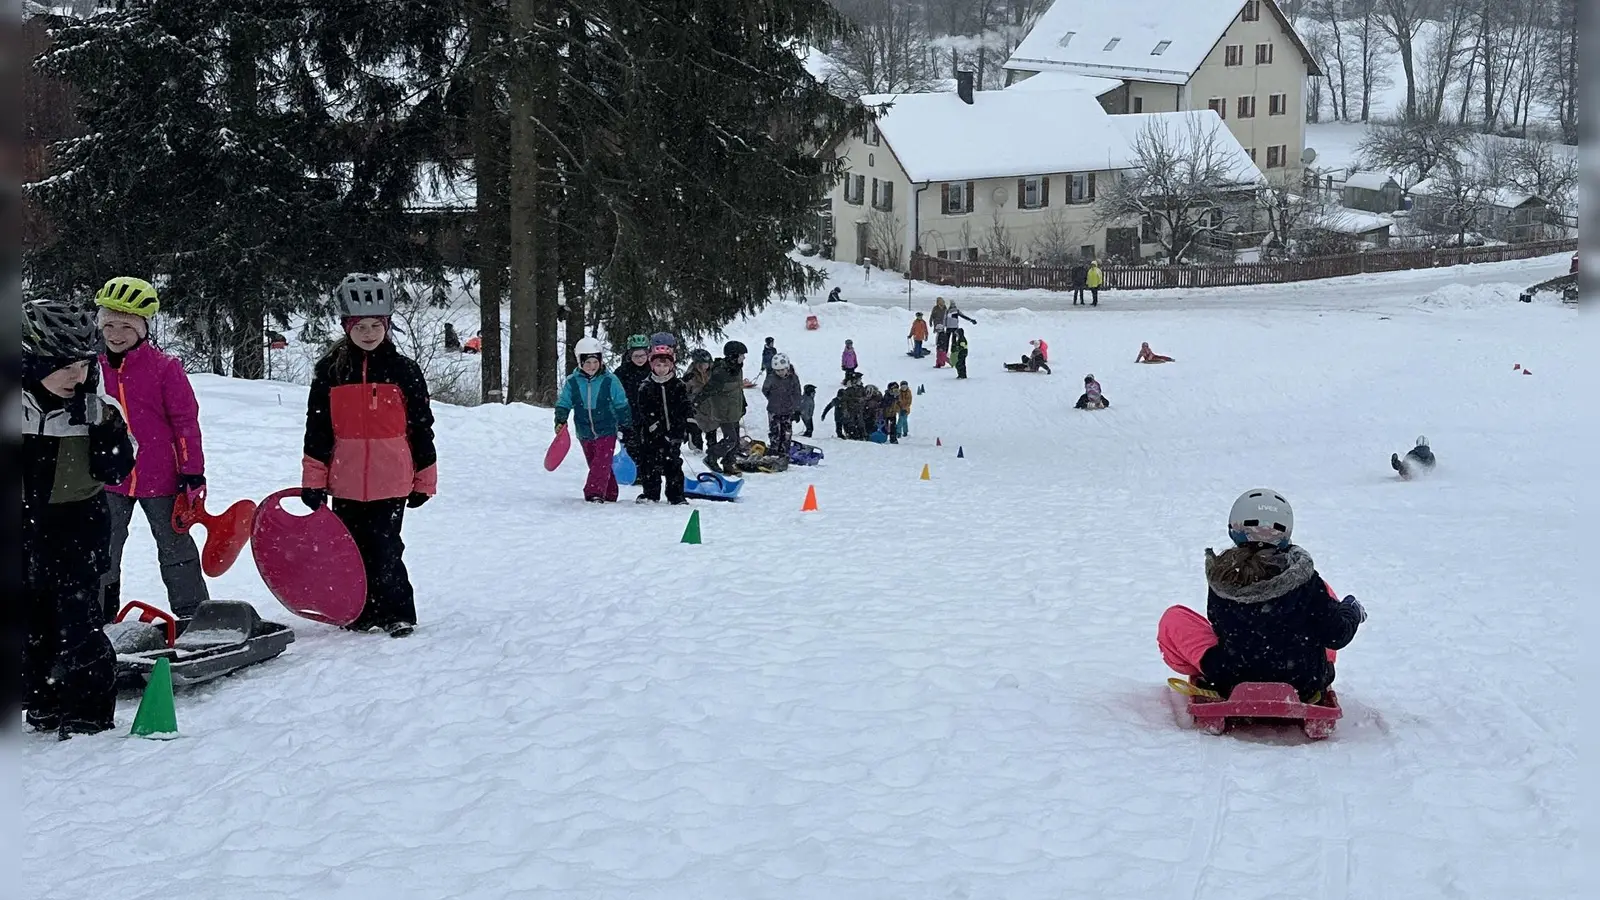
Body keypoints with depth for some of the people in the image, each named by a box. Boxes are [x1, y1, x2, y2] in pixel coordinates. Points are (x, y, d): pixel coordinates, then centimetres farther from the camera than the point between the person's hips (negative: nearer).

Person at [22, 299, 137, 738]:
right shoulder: (19, 404, -8)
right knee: (32, 620, 12)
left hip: (79, 528, -2)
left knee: (78, 620, -5)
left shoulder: (97, 407, -7)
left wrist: (105, 427, -22)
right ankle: (45, 703, 26)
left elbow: (115, 471, -10)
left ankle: (88, 710, 4)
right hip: (25, 529, 2)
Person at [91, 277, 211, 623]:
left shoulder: (165, 367, -9)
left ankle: (193, 613, 19)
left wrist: (192, 472, -8)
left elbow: (186, 421, -6)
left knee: (175, 545, 10)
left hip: (160, 477, -3)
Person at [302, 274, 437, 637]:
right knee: (351, 550, 9)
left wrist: (424, 479, 8)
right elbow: (317, 429, 5)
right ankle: (361, 613, 21)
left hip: (391, 482, -2)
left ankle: (397, 613, 8)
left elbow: (421, 427, 6)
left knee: (385, 550, -4)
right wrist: (313, 479, 2)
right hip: (345, 481, 2)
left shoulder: (404, 370, 1)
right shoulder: (329, 370, 3)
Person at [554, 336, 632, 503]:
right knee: (595, 464, 10)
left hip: (607, 430, -3)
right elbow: (563, 403, 6)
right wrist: (560, 421, -11)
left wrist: (627, 428, 2)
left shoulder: (610, 381, -7)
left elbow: (622, 405, 0)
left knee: (602, 462, -17)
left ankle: (595, 492, -25)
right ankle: (609, 493, 20)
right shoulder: (572, 382, -2)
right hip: (585, 433, 3)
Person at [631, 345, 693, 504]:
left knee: (673, 464, 3)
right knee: (650, 464, 2)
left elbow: (686, 408, 7)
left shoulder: (679, 386, 5)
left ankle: (676, 495, 10)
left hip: (673, 433, 0)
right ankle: (650, 494, 14)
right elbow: (640, 410, -1)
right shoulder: (646, 387, 1)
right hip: (651, 435, 0)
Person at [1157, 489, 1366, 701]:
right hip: (1305, 686, -1)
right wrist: (1352, 611, 13)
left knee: (1172, 620, 15)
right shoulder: (1305, 580, -18)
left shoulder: (1221, 577, -16)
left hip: (1234, 683, 1)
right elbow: (1336, 636, -10)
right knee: (1323, 591, 22)